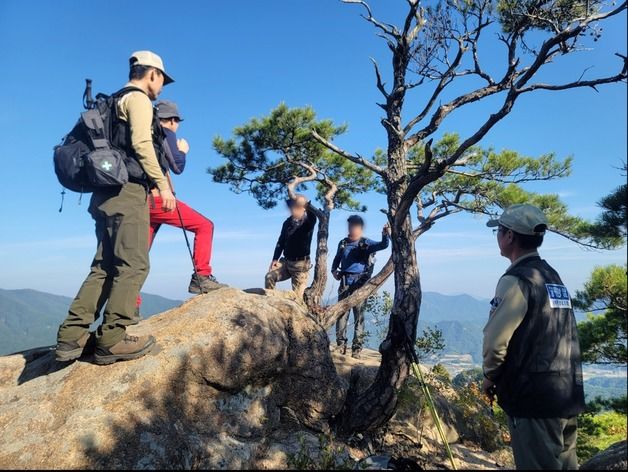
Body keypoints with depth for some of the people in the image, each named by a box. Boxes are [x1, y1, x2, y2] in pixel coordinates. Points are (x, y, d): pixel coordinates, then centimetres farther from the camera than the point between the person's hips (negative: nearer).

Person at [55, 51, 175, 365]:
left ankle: (72, 337, 5)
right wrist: (162, 184, -14)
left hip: (108, 192, 9)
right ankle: (111, 339, -14)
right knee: (133, 264, -12)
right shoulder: (138, 98, 1)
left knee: (105, 267, 7)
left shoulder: (117, 101, 29)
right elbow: (141, 144, -13)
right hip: (127, 190, -9)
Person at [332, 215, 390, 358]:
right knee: (341, 313, 3)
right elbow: (337, 259, 25)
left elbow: (383, 245, -15)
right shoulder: (343, 243, 12)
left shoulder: (366, 243, 1)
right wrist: (334, 270, 7)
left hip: (360, 283, -3)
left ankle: (357, 347, 5)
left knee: (359, 315, 0)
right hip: (345, 283, 3)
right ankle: (341, 343, 14)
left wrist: (386, 235, -34)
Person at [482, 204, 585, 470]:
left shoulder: (517, 279, -15)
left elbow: (496, 339, -19)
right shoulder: (553, 276, 12)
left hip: (533, 397, -9)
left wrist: (491, 376, -1)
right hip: (567, 394, 9)